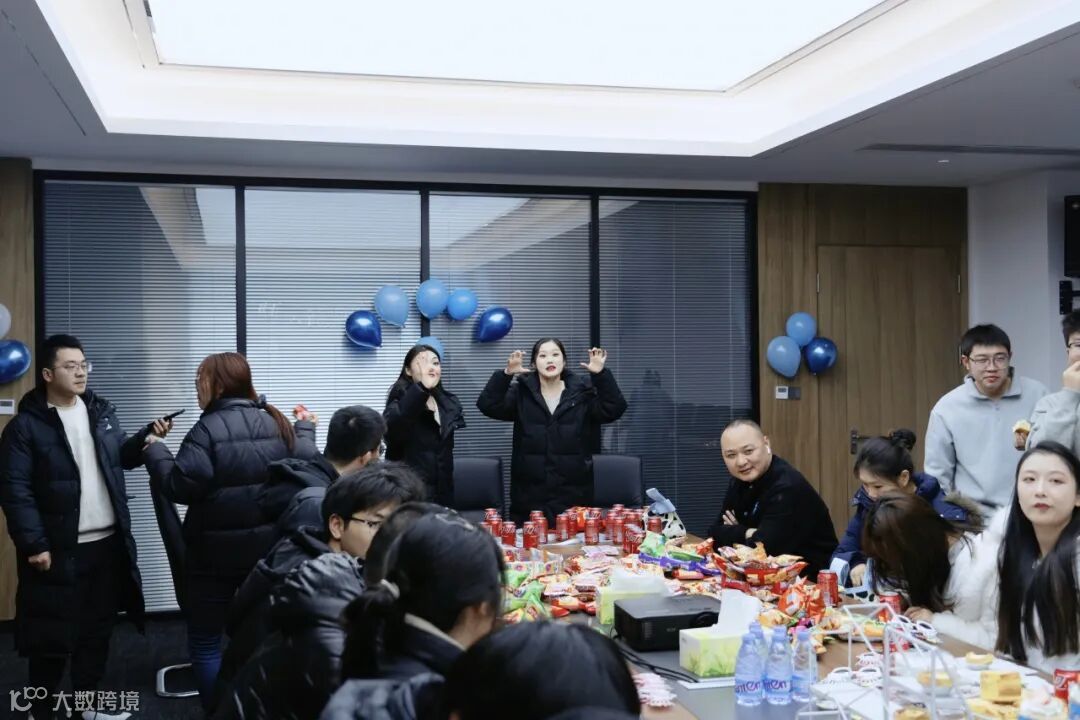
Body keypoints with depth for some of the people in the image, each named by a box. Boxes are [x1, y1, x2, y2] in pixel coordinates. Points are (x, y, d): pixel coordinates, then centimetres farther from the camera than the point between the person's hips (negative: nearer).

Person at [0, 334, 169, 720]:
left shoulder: (101, 410, 7)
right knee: (53, 633, 3)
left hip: (107, 543, 6)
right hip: (58, 549, -6)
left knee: (98, 627, 16)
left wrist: (148, 436, -3)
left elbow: (123, 456, 16)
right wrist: (34, 544, -17)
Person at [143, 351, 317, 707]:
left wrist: (154, 451, -3)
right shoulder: (278, 422, 2)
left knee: (205, 641, 9)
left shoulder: (208, 428, -15)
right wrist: (305, 429, 21)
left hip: (216, 552, -6)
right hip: (268, 548, 6)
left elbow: (178, 485, -20)